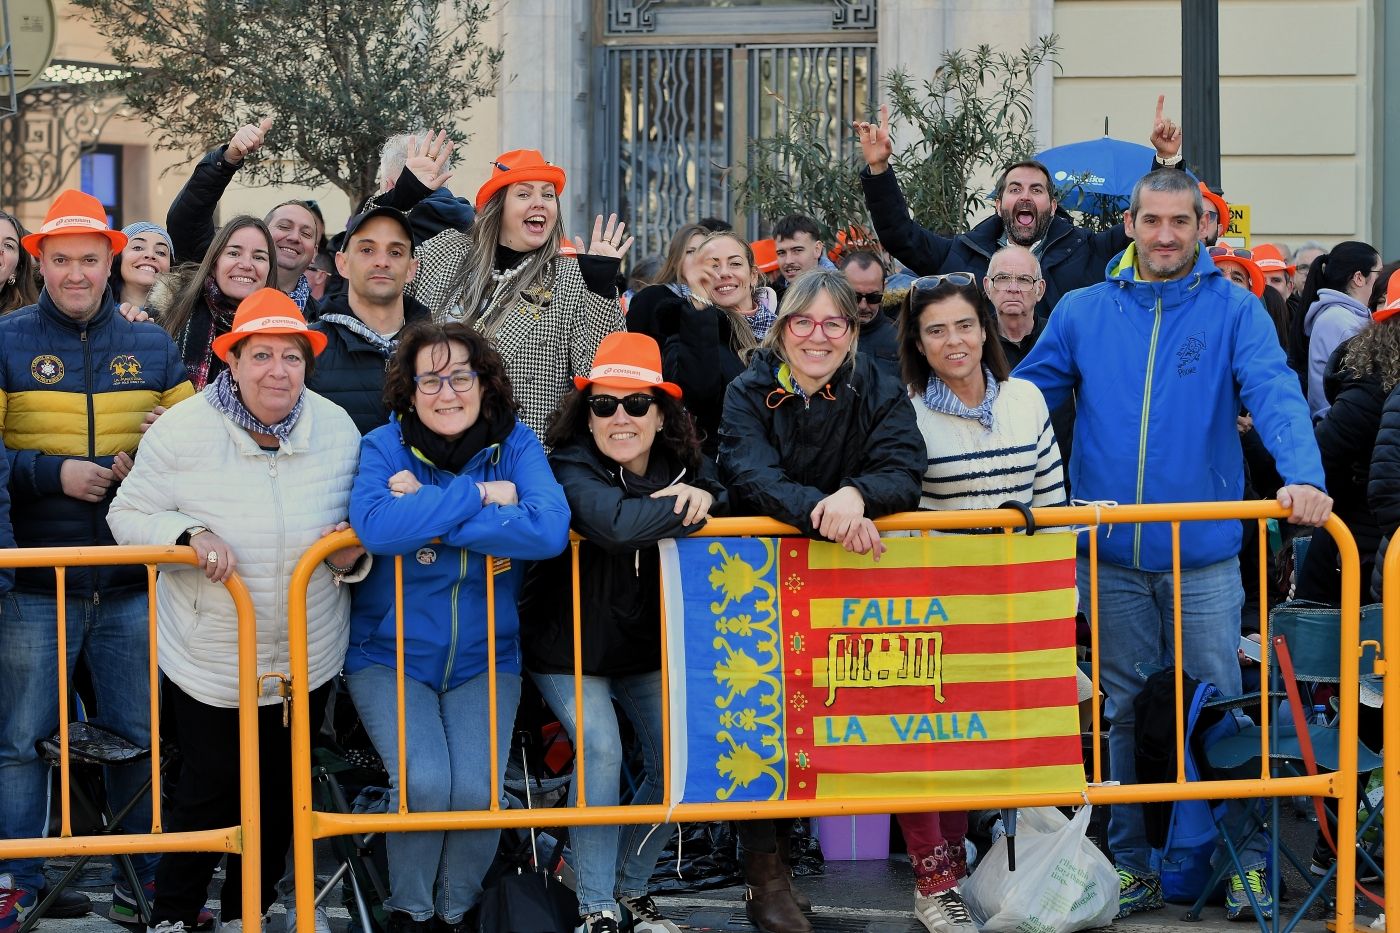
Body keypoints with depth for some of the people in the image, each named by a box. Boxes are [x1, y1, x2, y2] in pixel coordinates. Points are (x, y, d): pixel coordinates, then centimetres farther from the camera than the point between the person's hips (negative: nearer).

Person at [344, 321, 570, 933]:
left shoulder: (515, 444, -5)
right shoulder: (383, 447, -9)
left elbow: (549, 530, -25)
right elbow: (376, 526, -31)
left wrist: (427, 512, -24)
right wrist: (480, 495, -25)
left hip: (485, 659, 2)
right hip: (390, 656, -1)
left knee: (476, 789, -17)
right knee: (425, 783, -21)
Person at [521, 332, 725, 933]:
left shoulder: (685, 464, -3)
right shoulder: (571, 468, -22)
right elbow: (616, 522, -40)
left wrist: (705, 495, -31)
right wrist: (687, 507, -29)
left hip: (651, 647, 5)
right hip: (570, 647, -5)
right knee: (601, 752, -20)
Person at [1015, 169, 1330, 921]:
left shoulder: (1234, 311, -1)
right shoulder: (1083, 313, 5)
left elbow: (1275, 395, -15)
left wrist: (1303, 476, -32)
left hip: (1204, 554, -2)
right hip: (1111, 553, 2)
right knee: (1124, 713, 10)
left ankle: (1244, 862, 17)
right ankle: (1132, 863, 20)